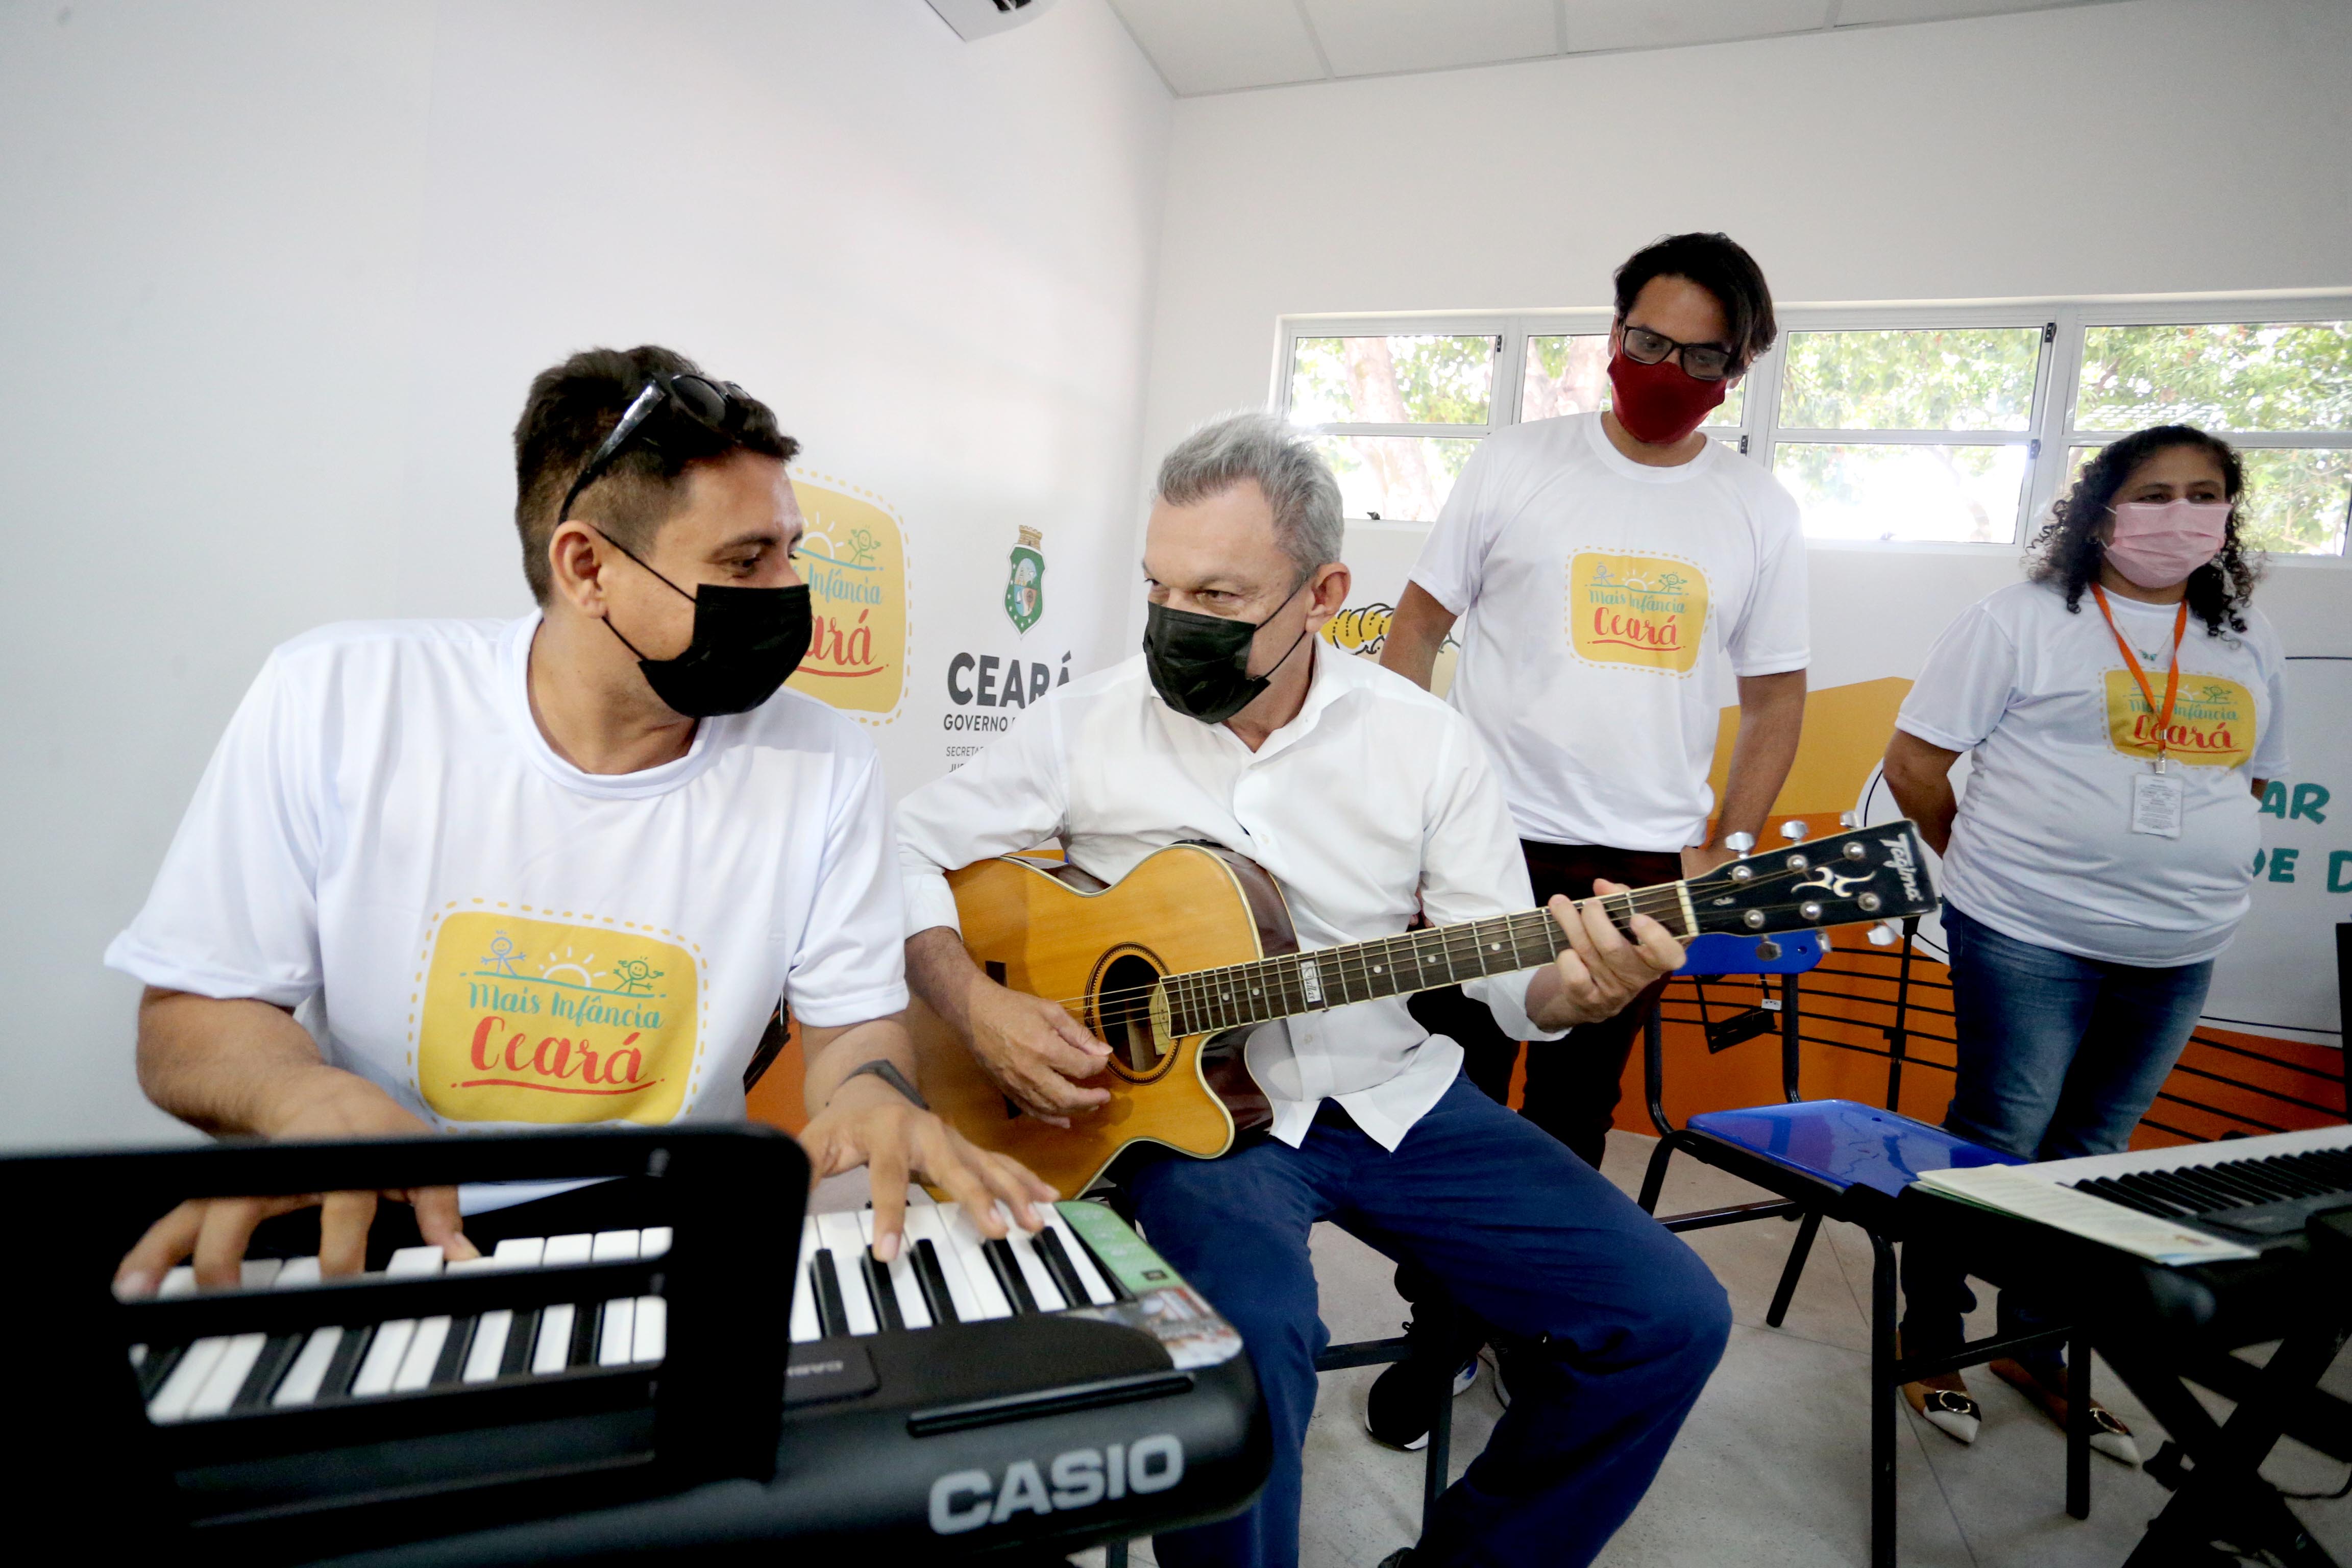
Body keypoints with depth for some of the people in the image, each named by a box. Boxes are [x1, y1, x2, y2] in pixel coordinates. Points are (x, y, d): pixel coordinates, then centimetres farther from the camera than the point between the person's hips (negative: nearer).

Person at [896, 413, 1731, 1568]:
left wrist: (1577, 988, -21)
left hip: (1393, 1097, 3)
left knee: (1669, 1318, -5)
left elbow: (1509, 970, 2)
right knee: (1249, 1341, -33)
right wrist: (977, 1007, -15)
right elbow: (902, 849, 0)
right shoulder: (1088, 726, -5)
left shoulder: (1426, 743, -2)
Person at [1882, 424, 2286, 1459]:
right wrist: (1992, 865, 2)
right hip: (2029, 940, -5)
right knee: (1996, 1142, 1)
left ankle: (2037, 1346, 30)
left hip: (2178, 954, 6)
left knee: (2091, 1157, 14)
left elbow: (2247, 780, 22)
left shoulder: (2246, 645, 13)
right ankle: (1929, 1339, 18)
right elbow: (1914, 763, -6)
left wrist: (2184, 873, 10)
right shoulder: (2022, 620, -5)